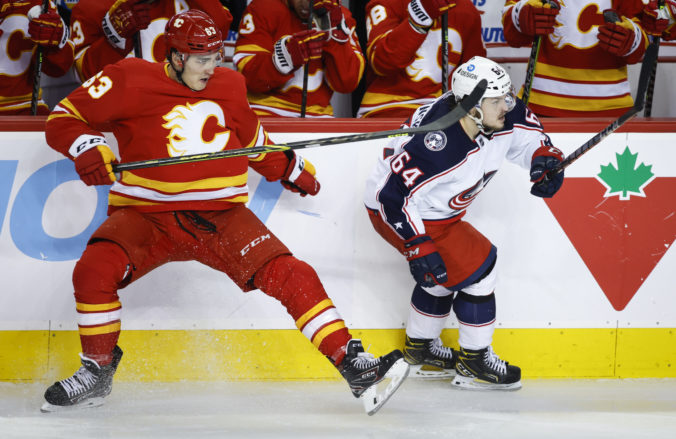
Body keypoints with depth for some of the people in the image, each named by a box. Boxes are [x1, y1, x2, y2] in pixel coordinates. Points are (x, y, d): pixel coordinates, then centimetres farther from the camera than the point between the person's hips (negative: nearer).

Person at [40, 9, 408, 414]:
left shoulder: (229, 85, 9)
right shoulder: (131, 81, -6)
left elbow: (249, 136, 29)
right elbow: (64, 118, -4)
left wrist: (289, 168, 30)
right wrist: (87, 148, -23)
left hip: (221, 214, 3)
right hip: (146, 214, -3)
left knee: (290, 275, -14)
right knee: (94, 270, -28)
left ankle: (352, 364, -9)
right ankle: (97, 372, -7)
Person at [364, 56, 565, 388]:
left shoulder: (501, 118, -14)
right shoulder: (440, 145, -38)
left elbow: (524, 126, 10)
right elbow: (397, 197, -33)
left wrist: (544, 156, -8)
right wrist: (419, 248, -32)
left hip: (438, 208, 9)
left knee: (444, 272, 25)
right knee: (476, 268, -9)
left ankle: (419, 348, 46)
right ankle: (474, 362, 5)